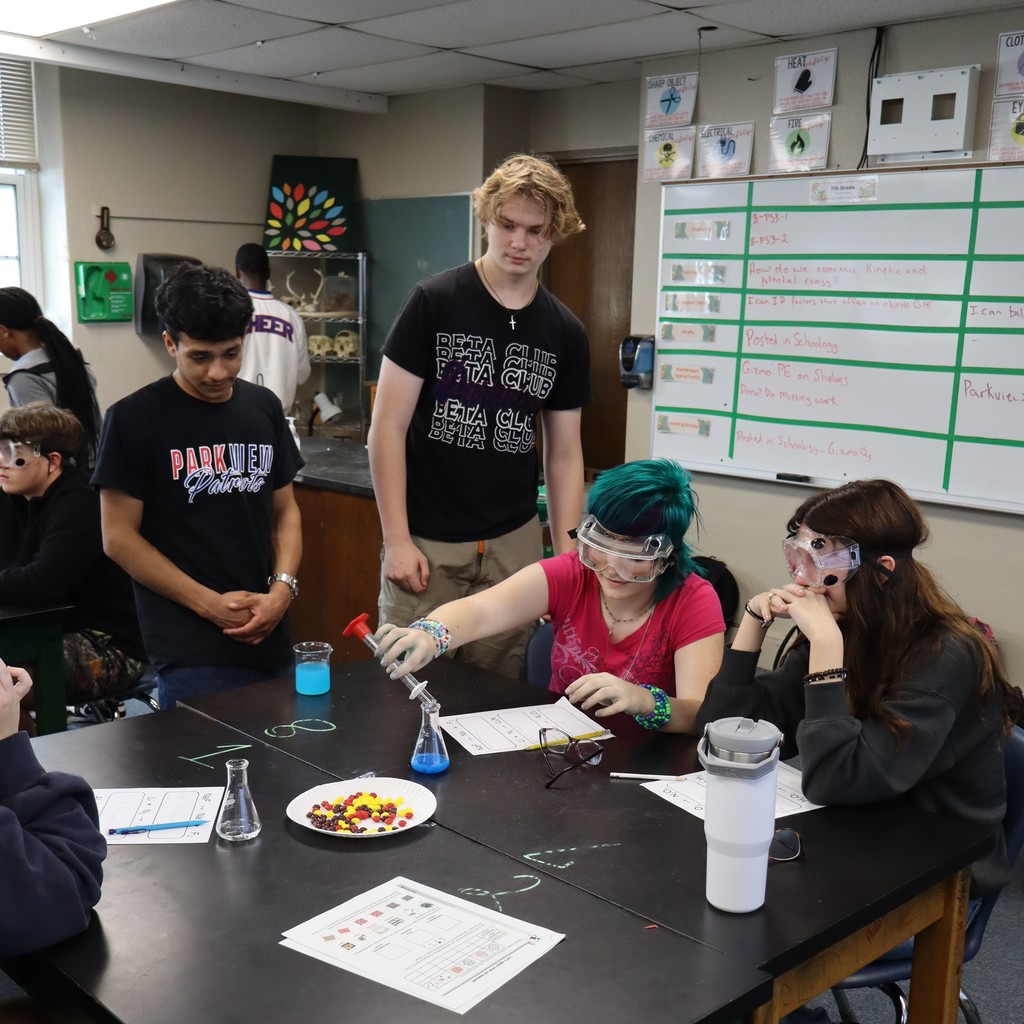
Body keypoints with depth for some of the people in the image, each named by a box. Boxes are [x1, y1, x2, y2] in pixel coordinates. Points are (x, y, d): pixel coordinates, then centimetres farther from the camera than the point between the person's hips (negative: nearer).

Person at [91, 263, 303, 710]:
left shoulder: (263, 407, 8)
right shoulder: (133, 418, -6)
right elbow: (119, 538, -6)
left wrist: (282, 588, -4)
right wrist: (210, 604, -13)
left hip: (268, 639, 5)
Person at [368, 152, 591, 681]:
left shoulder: (565, 334, 6)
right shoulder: (434, 302, -5)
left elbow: (564, 453, 11)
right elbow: (387, 427, -6)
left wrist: (567, 554, 3)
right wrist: (397, 540, -10)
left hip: (514, 543, 3)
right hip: (426, 543, -3)